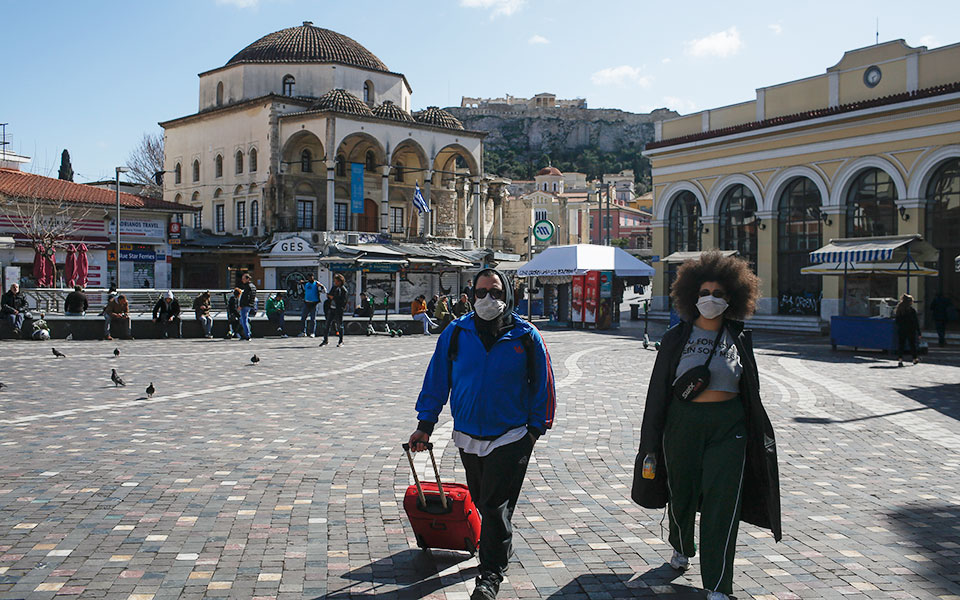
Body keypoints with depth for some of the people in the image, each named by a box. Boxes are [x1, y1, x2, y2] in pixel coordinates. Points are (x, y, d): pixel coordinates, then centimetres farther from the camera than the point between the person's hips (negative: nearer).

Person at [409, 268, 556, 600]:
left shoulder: (526, 336, -6)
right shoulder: (456, 333, -2)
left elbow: (541, 385, 4)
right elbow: (436, 379, 6)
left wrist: (536, 427, 3)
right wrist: (425, 425, 5)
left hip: (510, 438, -3)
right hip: (468, 436, 3)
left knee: (496, 505, -3)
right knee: (482, 501, 17)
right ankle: (502, 547, 41)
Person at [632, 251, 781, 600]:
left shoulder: (740, 339, 5)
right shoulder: (676, 336, 1)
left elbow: (751, 391, 12)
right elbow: (659, 388, 1)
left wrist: (761, 435, 12)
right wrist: (651, 444, -2)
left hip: (728, 427, 0)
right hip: (683, 423, 0)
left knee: (722, 502, -7)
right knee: (681, 493, 13)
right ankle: (682, 548, 44)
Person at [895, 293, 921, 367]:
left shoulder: (897, 310, 3)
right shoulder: (912, 310, -9)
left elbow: (896, 320, 5)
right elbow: (916, 322, -7)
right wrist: (919, 333, -3)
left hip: (900, 330, 3)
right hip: (911, 330, -3)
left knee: (900, 345, 1)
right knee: (912, 344, 14)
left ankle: (900, 359, -14)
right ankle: (915, 359, 29)